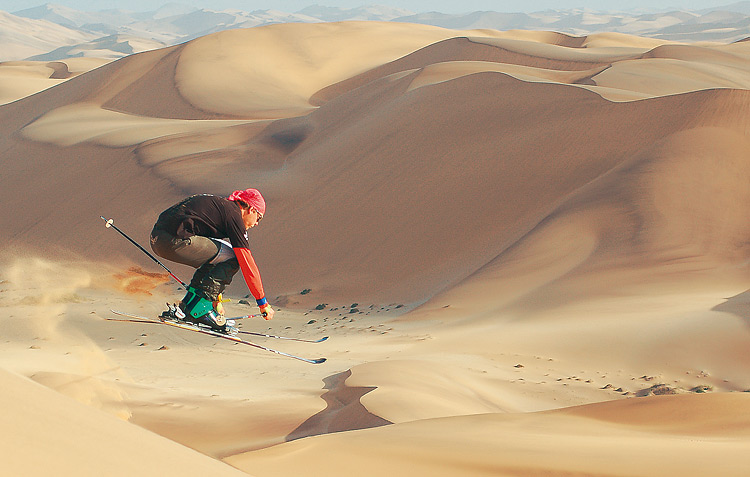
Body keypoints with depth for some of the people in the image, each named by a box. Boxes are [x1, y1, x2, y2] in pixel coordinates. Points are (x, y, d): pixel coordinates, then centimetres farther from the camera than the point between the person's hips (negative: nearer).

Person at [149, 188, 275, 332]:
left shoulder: (219, 204, 29)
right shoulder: (233, 213, 1)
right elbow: (247, 263, -1)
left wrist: (216, 299, 42)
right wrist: (263, 302, 6)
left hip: (156, 238, 10)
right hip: (175, 240, -10)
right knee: (233, 259, -2)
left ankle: (189, 303, 19)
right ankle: (197, 310, -4)